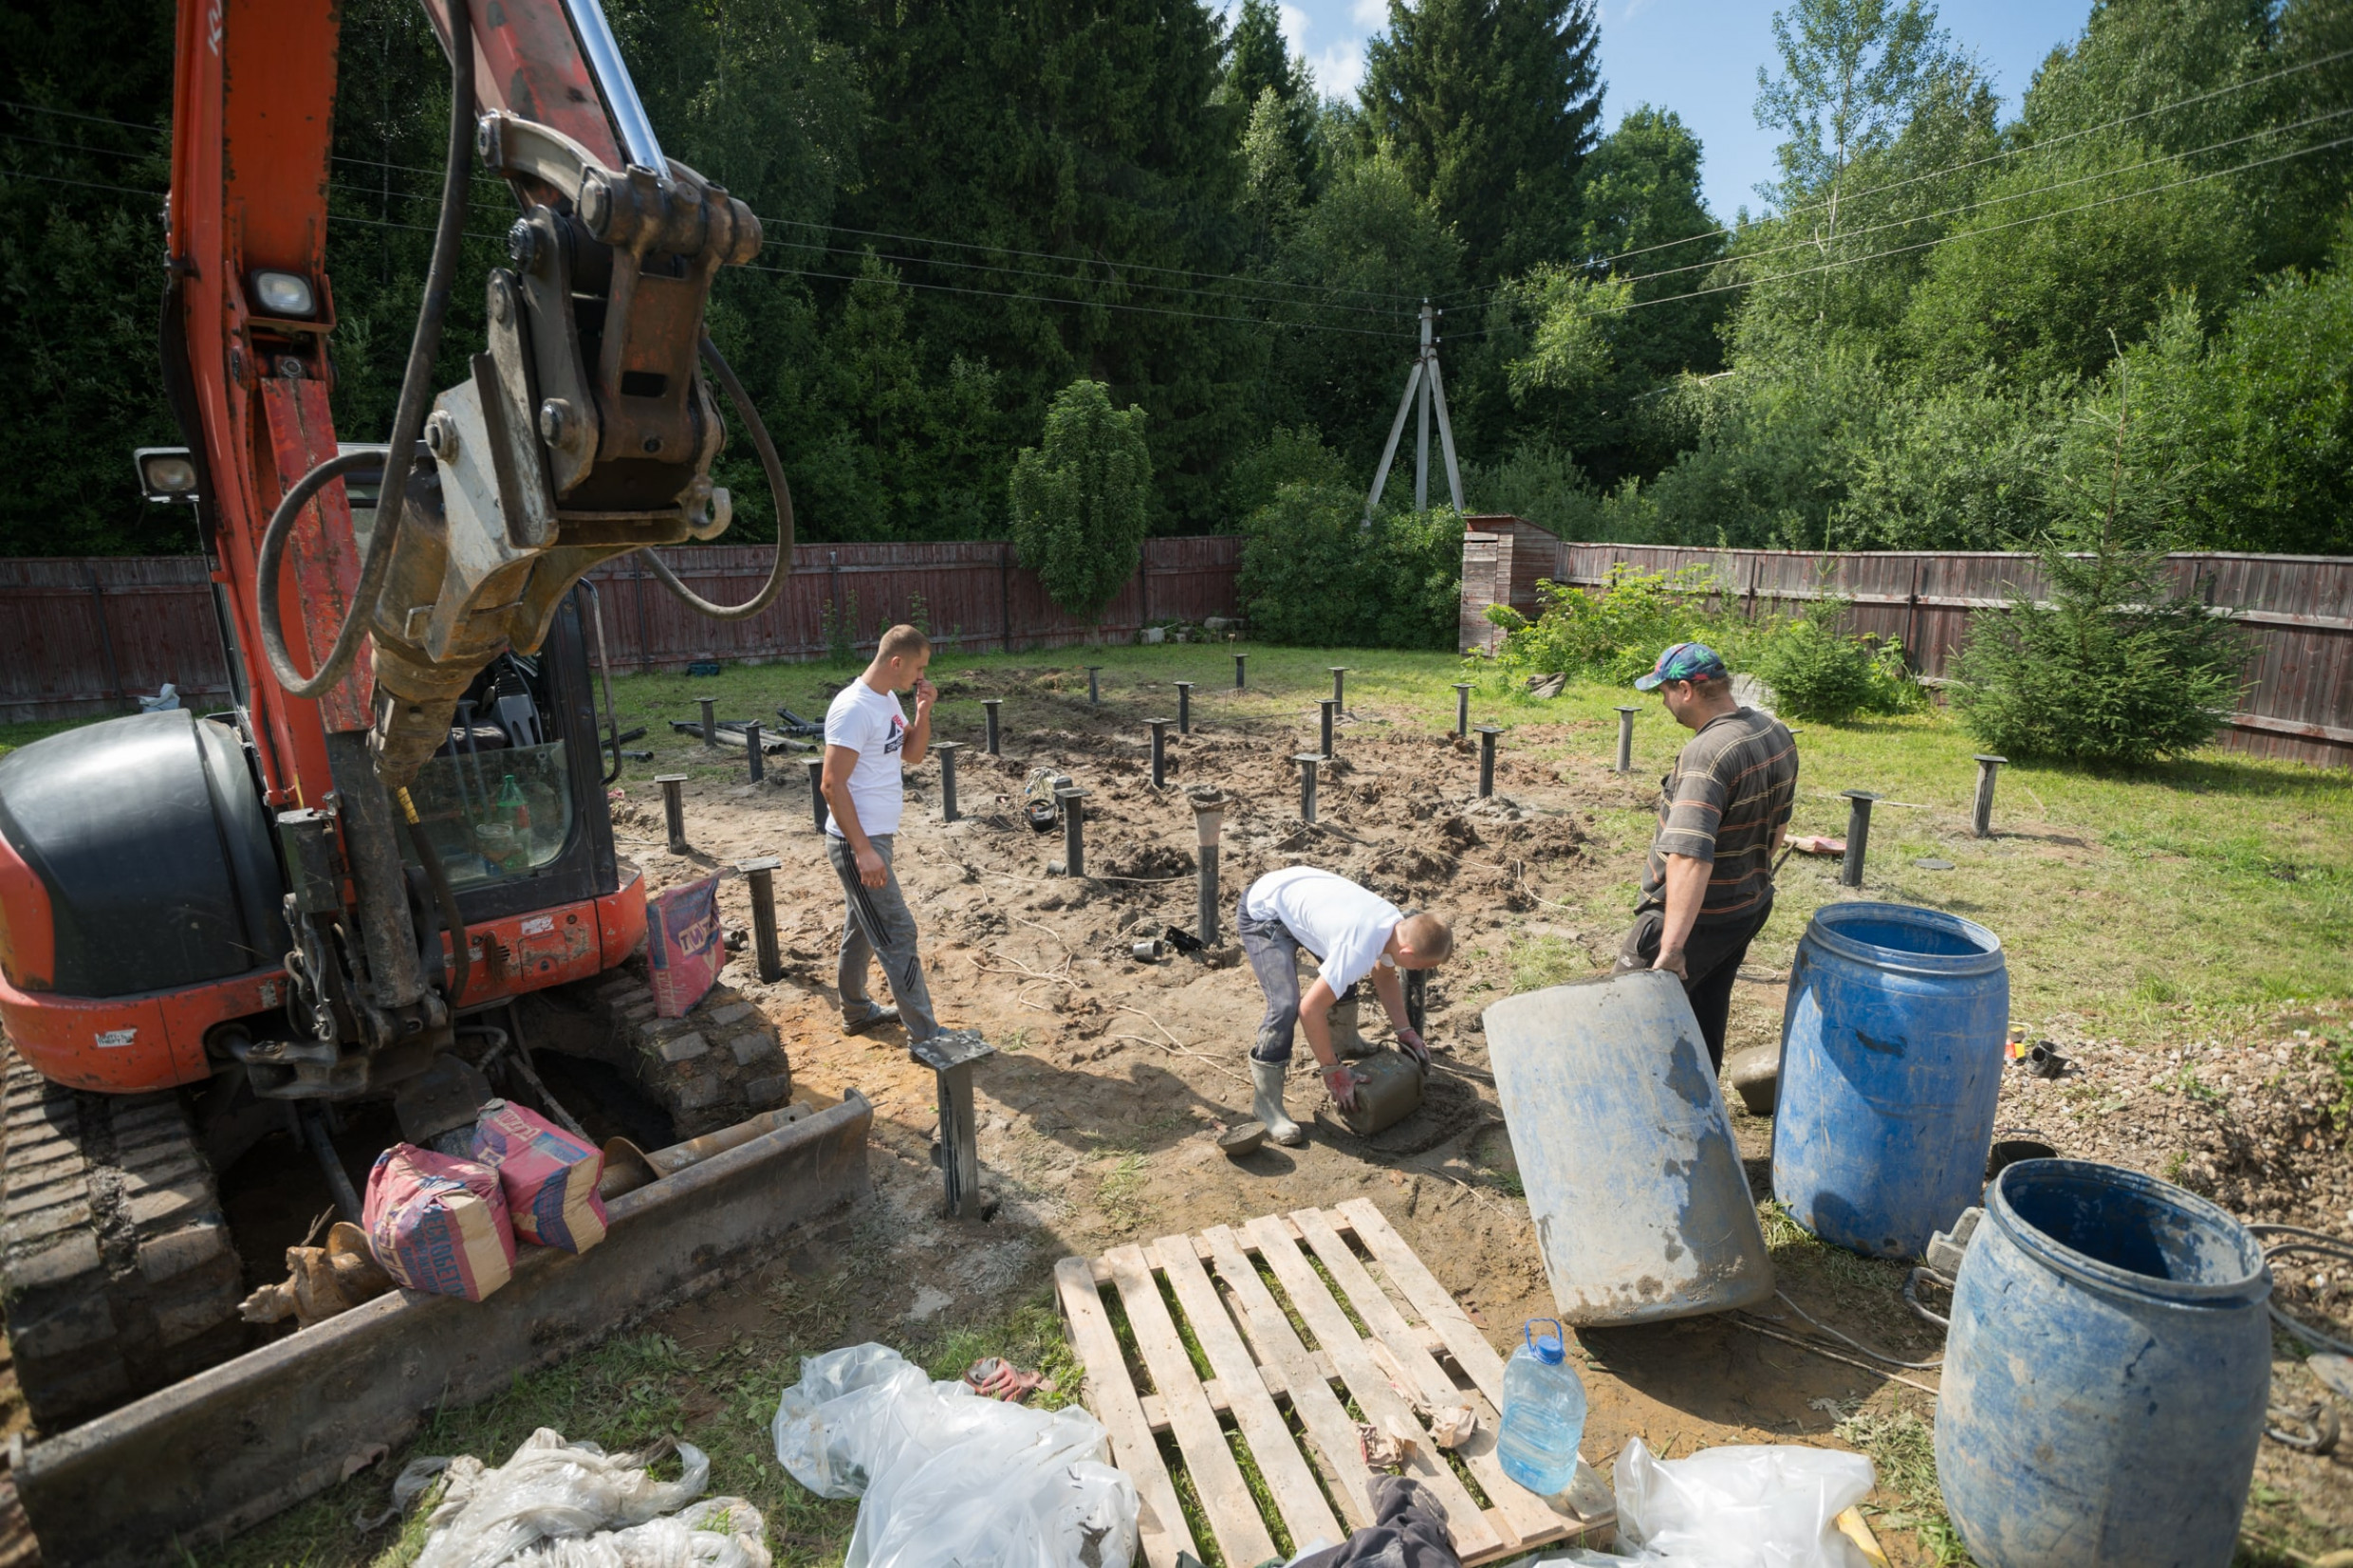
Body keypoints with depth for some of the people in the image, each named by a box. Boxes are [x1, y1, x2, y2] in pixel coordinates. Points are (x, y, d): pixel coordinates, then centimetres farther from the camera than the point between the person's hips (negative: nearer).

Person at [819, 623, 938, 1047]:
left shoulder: (888, 700, 8)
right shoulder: (854, 708, -21)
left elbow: (913, 754, 17)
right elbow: (832, 784, -23)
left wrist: (923, 712, -2)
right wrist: (864, 850, -24)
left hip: (873, 838, 10)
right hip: (857, 842, -10)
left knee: (862, 928, 21)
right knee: (897, 935, -6)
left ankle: (856, 1011, 36)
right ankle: (925, 1035, 0)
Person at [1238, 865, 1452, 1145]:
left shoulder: (1399, 925, -9)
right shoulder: (1359, 951, -35)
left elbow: (1385, 976, 13)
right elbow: (1310, 1009, -30)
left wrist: (1406, 1032, 9)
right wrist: (1332, 1071, -19)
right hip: (1263, 911, -9)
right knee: (1286, 1005, -21)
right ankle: (1265, 1103, -8)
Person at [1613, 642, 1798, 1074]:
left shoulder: (1708, 754, -29)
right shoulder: (1776, 733, 1)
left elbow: (1690, 856, -39)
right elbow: (1778, 824, 15)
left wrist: (1672, 946, -41)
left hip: (1697, 918, -9)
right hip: (1751, 906, 9)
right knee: (1707, 1015, 23)